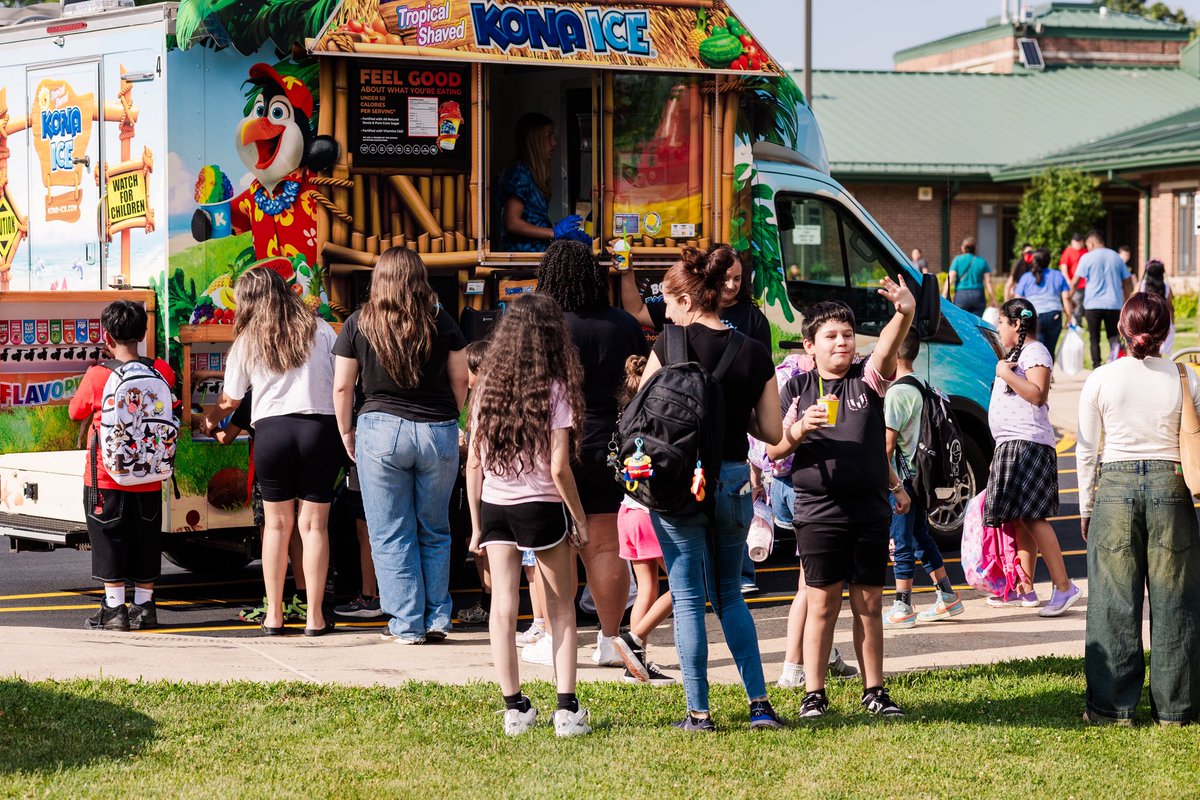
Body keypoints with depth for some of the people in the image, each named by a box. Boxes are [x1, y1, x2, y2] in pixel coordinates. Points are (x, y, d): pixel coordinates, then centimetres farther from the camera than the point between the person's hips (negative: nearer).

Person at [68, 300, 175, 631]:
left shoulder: (96, 377, -14)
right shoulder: (161, 371, -4)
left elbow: (76, 412, 2)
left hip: (106, 478, -4)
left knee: (110, 540, 3)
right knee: (145, 542, 13)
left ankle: (114, 609, 2)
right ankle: (144, 607, 17)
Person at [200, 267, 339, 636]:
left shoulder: (246, 342, 7)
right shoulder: (319, 329, 8)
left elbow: (230, 400, 15)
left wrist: (209, 420, 35)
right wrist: (345, 427, 21)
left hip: (271, 429, 0)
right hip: (320, 427, 0)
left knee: (277, 524, 11)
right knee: (314, 524, 3)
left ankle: (274, 615, 12)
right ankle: (315, 617, 4)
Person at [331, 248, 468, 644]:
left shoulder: (358, 324, -1)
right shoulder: (441, 322, 1)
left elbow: (342, 387, 2)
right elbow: (460, 381, 6)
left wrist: (346, 433, 15)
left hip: (382, 431, -2)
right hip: (439, 432, 2)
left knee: (391, 536, 5)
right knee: (435, 532, 14)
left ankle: (407, 624, 6)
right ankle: (437, 619, 13)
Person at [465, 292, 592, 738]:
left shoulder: (488, 389, 3)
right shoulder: (555, 390, -9)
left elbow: (474, 463, 4)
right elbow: (558, 468, -13)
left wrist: (476, 525, 12)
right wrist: (580, 520, -1)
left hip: (493, 506, 3)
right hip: (541, 506, -3)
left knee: (503, 607, 4)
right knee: (561, 609, 8)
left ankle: (515, 709, 5)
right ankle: (567, 710, 4)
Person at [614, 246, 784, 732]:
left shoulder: (672, 344, -7)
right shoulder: (755, 354, 2)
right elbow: (772, 432, 3)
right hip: (734, 482, 3)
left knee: (688, 599, 5)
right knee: (730, 596, 18)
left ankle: (699, 712, 4)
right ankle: (760, 704, 10)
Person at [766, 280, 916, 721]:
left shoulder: (868, 378, 5)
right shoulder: (798, 388, 5)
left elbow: (888, 346, -16)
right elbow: (773, 449, 4)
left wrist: (905, 313, -37)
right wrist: (800, 429, -17)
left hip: (870, 509, 1)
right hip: (818, 511, -1)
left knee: (869, 602, 7)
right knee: (822, 602, 0)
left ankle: (875, 691, 14)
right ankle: (813, 693, 6)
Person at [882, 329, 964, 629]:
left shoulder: (897, 392, -17)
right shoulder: (919, 387, 12)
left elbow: (887, 446, -20)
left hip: (900, 478, -9)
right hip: (917, 475, 9)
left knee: (902, 542, -3)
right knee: (921, 539, 17)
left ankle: (902, 609, 1)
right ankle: (947, 597, 21)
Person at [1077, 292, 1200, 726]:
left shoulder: (1100, 381, -1)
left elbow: (1087, 450, 3)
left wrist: (1086, 507, 12)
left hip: (1116, 487, 0)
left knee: (1114, 600, 5)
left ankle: (1113, 705, 7)